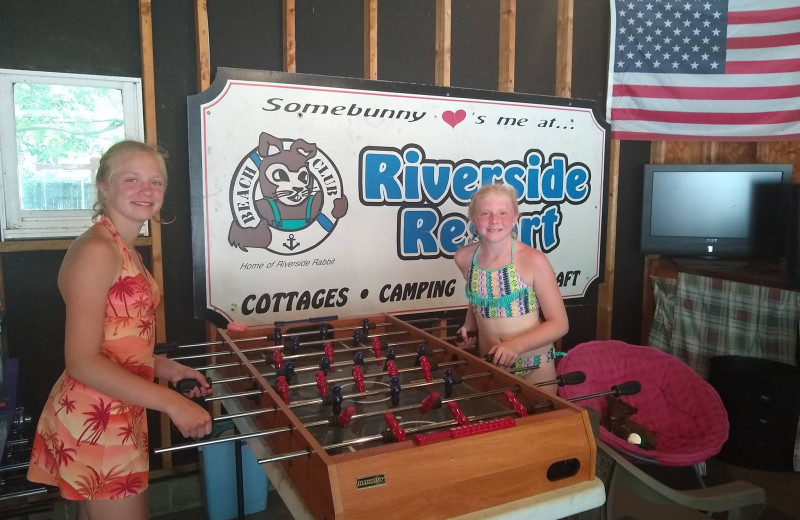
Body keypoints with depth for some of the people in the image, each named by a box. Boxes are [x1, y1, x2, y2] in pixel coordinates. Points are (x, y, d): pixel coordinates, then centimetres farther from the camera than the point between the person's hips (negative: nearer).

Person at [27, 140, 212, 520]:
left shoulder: (125, 249, 10)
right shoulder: (96, 249, -19)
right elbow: (82, 361, -23)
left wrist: (164, 367, 4)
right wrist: (172, 403, -25)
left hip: (118, 416, 9)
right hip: (95, 421, -9)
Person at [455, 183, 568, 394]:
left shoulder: (533, 260, -17)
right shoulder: (464, 258, -5)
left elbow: (559, 324, -13)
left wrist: (516, 346, -25)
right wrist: (469, 326, -1)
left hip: (533, 367, -3)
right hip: (487, 363, 3)